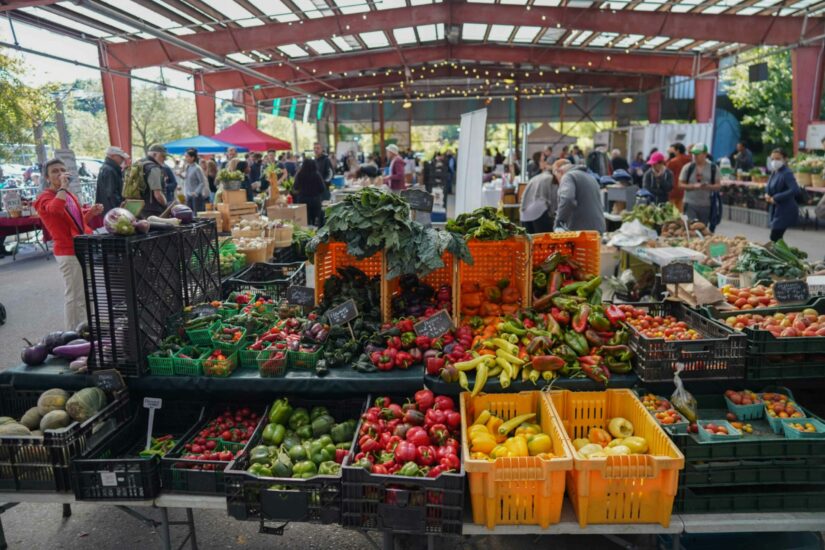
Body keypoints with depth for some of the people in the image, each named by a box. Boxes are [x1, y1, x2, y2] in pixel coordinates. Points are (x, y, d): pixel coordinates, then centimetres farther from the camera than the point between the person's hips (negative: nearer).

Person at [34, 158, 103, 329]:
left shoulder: (70, 196, 15)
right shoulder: (45, 198, -9)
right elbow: (55, 209, -35)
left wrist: (92, 212, 9)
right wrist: (63, 186, -23)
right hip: (68, 253, -8)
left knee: (84, 296, 17)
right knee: (74, 297, -7)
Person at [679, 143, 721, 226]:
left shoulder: (713, 168, 3)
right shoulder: (688, 167, 0)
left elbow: (718, 186, 3)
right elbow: (681, 184, 0)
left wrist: (708, 186, -18)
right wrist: (694, 186, -16)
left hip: (706, 205, 2)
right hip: (690, 204, -2)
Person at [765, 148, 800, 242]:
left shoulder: (787, 173, -17)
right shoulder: (774, 172, 9)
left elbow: (795, 190, -29)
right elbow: (769, 188, 23)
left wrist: (775, 198, -25)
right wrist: (767, 194, -1)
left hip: (785, 211, -9)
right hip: (776, 210, 9)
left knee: (774, 238, -8)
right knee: (777, 238, 14)